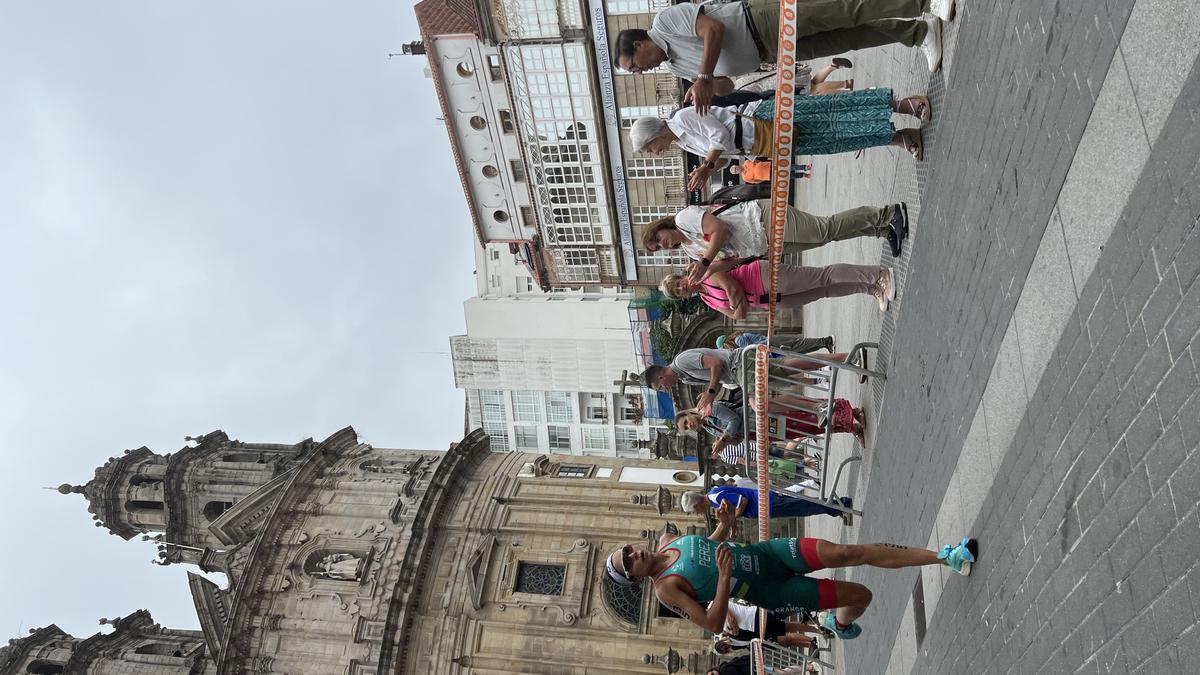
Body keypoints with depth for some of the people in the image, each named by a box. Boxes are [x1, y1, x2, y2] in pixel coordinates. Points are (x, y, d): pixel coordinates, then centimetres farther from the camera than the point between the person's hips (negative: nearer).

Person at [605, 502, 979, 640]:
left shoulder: (666, 540, 3)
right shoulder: (666, 589, -16)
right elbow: (713, 624, -20)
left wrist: (725, 524, -1)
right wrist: (725, 576, -28)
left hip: (767, 551, 4)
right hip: (769, 592, -4)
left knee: (850, 552, -13)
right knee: (860, 595, -6)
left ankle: (945, 556, 0)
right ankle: (839, 623, 31)